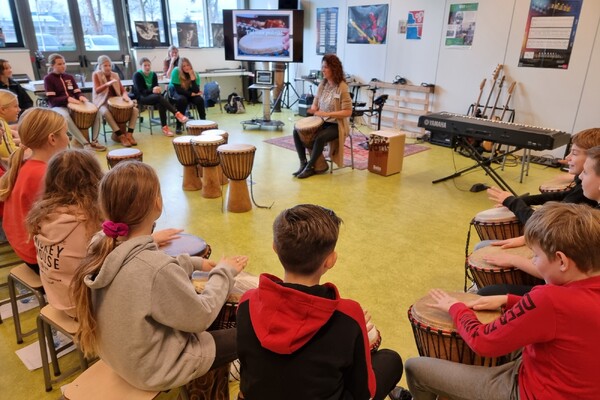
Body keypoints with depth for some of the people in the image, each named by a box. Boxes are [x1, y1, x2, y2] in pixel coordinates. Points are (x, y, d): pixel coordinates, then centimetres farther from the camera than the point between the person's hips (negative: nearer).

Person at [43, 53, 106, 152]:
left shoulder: (69, 77, 16)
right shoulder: (48, 79, -3)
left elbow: (77, 92, 9)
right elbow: (52, 100, -12)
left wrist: (81, 97, -16)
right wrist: (67, 99, -27)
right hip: (58, 107, -6)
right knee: (65, 117, -41)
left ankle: (94, 141, -19)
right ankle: (86, 144, -42)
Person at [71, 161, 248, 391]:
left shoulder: (100, 244, -13)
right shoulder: (156, 268, -37)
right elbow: (201, 317, -22)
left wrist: (194, 263, 1)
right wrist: (224, 272, -9)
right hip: (155, 369, -7)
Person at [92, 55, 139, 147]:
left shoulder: (115, 75, 10)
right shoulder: (96, 75, -3)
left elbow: (122, 89, 7)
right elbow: (97, 91, -17)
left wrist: (125, 95, -18)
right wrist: (108, 84, -35)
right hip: (103, 102, -5)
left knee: (135, 110, -16)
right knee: (106, 112, -40)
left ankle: (129, 134, -19)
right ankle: (121, 136, -35)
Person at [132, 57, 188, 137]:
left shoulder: (153, 75, 9)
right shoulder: (137, 75, -6)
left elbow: (156, 87, 3)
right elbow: (140, 90, -15)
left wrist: (157, 90, -24)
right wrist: (152, 91, -33)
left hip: (154, 97, 4)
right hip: (142, 98, -4)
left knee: (161, 104, -33)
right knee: (159, 97, -35)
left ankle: (164, 127, -36)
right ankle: (177, 114, -42)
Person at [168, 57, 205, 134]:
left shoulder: (195, 74, -13)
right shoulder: (176, 72, -22)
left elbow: (196, 91, -24)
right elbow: (178, 89, -24)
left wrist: (192, 77, -31)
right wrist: (191, 94, -27)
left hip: (189, 94, 3)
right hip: (176, 92, -3)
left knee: (200, 99, -26)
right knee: (182, 99, -36)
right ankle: (178, 126, -29)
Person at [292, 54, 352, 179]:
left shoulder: (342, 87, -15)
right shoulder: (322, 84, 5)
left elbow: (348, 112, -19)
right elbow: (315, 103, 15)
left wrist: (327, 114, -26)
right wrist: (313, 109, -10)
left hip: (337, 125, -7)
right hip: (322, 122, 7)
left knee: (320, 137, -34)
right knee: (297, 131, -10)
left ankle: (310, 167, -15)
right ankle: (303, 164, -4)